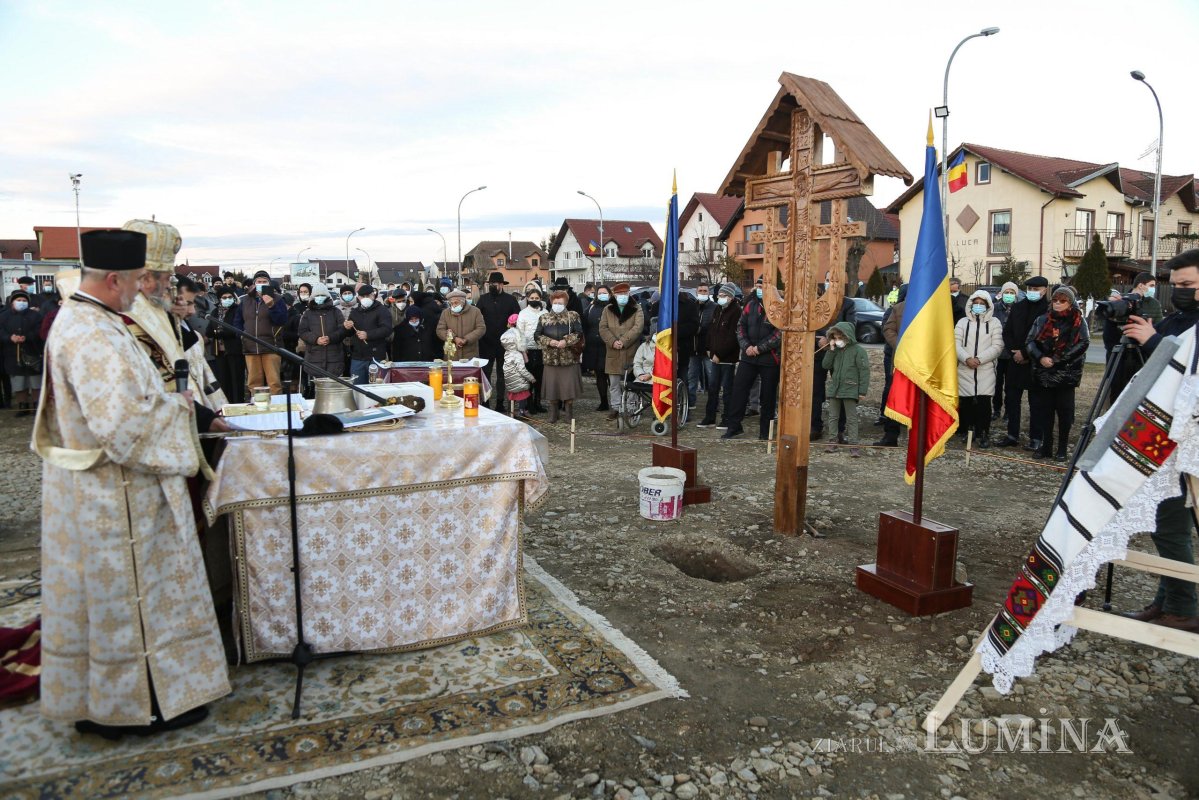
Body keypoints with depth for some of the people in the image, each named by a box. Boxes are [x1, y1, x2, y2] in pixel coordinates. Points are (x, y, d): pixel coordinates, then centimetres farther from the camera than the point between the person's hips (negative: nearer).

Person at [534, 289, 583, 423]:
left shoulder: (573, 316, 4)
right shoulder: (544, 318, 9)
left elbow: (579, 333, -5)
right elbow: (537, 335, 3)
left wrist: (566, 341, -18)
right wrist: (549, 341, -13)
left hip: (569, 358, -1)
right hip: (550, 358, 2)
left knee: (569, 386, 0)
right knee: (551, 386, 4)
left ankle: (569, 413, 15)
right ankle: (553, 413, 18)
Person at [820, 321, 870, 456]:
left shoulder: (858, 350, -6)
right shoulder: (835, 351, 12)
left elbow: (864, 371, -9)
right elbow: (825, 365, 5)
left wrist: (862, 391, -13)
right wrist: (831, 349, -5)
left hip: (850, 390, -6)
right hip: (834, 389, 6)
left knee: (851, 418, -2)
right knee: (833, 416, 8)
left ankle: (853, 445, 0)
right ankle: (832, 442, 15)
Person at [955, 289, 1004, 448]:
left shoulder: (994, 323, 6)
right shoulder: (962, 322, 9)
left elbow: (997, 346, -3)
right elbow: (956, 344, 1)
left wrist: (979, 359, -15)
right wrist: (967, 358, -17)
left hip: (986, 371, -2)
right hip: (965, 370, 2)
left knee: (983, 403, -5)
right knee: (966, 402, 3)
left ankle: (982, 433, 4)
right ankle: (968, 430, 16)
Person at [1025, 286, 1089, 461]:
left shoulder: (1078, 322, 2)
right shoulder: (1042, 320, 9)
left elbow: (1083, 343, -10)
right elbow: (1030, 342, 2)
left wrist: (1057, 359, -16)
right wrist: (1041, 358, -16)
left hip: (1067, 374, -2)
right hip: (1044, 373, 2)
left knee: (1064, 411, 2)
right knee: (1044, 410, 6)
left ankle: (1062, 449, 12)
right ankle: (1046, 446, 15)